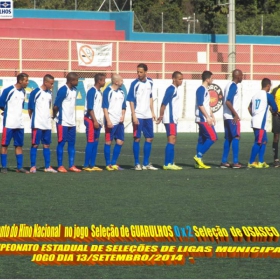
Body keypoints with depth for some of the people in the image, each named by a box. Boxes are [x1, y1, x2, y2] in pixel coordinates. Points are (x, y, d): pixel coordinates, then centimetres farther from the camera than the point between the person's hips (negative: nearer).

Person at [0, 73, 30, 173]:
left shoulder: (23, 92, 11)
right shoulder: (8, 90, -11)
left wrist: (16, 112, 6)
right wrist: (8, 111, 7)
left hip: (19, 123, 7)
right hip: (9, 123, -7)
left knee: (19, 145, 7)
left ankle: (19, 167, 11)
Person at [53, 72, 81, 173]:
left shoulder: (74, 90, 9)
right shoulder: (63, 90, -17)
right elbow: (56, 106, -15)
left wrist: (73, 118, 13)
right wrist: (55, 115, -1)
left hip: (72, 122, 8)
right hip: (63, 122, -8)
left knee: (72, 143, 8)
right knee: (61, 143, -1)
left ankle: (71, 166, 12)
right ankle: (60, 166, 5)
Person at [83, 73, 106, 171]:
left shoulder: (99, 92, 15)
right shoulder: (92, 91, -12)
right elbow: (90, 108, -16)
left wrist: (100, 121, 14)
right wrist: (95, 121, -17)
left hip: (97, 121, 9)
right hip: (91, 120, -9)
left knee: (96, 142, 7)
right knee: (90, 142, -8)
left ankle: (92, 165, 10)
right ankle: (86, 165, -7)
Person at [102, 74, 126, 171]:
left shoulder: (121, 92, 12)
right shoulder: (108, 91, -8)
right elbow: (105, 107, -11)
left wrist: (122, 116, 2)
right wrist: (108, 121, -16)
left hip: (119, 122, 7)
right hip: (111, 122, -7)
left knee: (120, 141, 6)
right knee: (108, 142, -1)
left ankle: (114, 163, 15)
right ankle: (108, 164, 5)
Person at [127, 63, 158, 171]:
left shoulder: (150, 82, 7)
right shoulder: (135, 84, -9)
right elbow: (131, 101, -10)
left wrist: (152, 112, 14)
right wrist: (134, 116, -16)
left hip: (148, 116, 6)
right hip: (138, 116, -6)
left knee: (149, 138, 8)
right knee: (137, 139, -3)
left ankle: (146, 163, 15)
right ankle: (137, 164, 3)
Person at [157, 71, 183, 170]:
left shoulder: (175, 89, 16)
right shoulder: (171, 89, -13)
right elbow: (164, 103, -18)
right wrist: (161, 116, -21)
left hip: (173, 119, 10)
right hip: (169, 119, -10)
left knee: (172, 141, 11)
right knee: (171, 140, -12)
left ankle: (170, 163, 13)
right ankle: (168, 164, -13)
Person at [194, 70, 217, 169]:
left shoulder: (205, 90, 18)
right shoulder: (201, 89, -12)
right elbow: (200, 105, -19)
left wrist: (212, 116, 21)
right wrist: (208, 117, -20)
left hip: (204, 119, 10)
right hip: (203, 118, -10)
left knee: (202, 140, 7)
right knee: (212, 137, -12)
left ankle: (198, 163, 7)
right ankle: (199, 156, -10)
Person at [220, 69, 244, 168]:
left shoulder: (229, 85, 16)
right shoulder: (234, 86, -12)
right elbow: (228, 102, -21)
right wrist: (236, 114, -19)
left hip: (226, 116, 9)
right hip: (232, 117, -9)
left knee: (228, 138, 10)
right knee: (236, 137, -6)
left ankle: (224, 162, 8)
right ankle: (235, 162, -8)